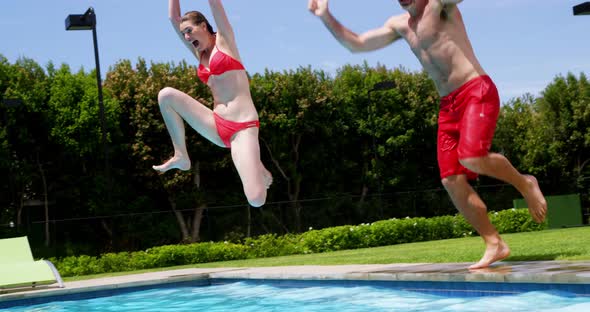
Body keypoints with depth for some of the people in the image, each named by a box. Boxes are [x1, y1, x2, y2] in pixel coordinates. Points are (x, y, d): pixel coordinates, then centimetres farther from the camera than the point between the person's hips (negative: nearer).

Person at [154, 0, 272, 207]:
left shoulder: (224, 40, 4)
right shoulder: (199, 54, 19)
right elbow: (173, 18, 18)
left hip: (242, 127, -6)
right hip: (217, 127, 6)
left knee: (256, 200, -20)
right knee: (166, 95, -10)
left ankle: (257, 171, 17)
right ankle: (181, 157, -1)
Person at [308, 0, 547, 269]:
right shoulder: (400, 25, 19)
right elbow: (356, 44, 23)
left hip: (477, 90, -7)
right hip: (449, 105, 8)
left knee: (472, 158, -29)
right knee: (452, 181, -3)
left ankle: (524, 183, 0)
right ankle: (494, 244, 6)